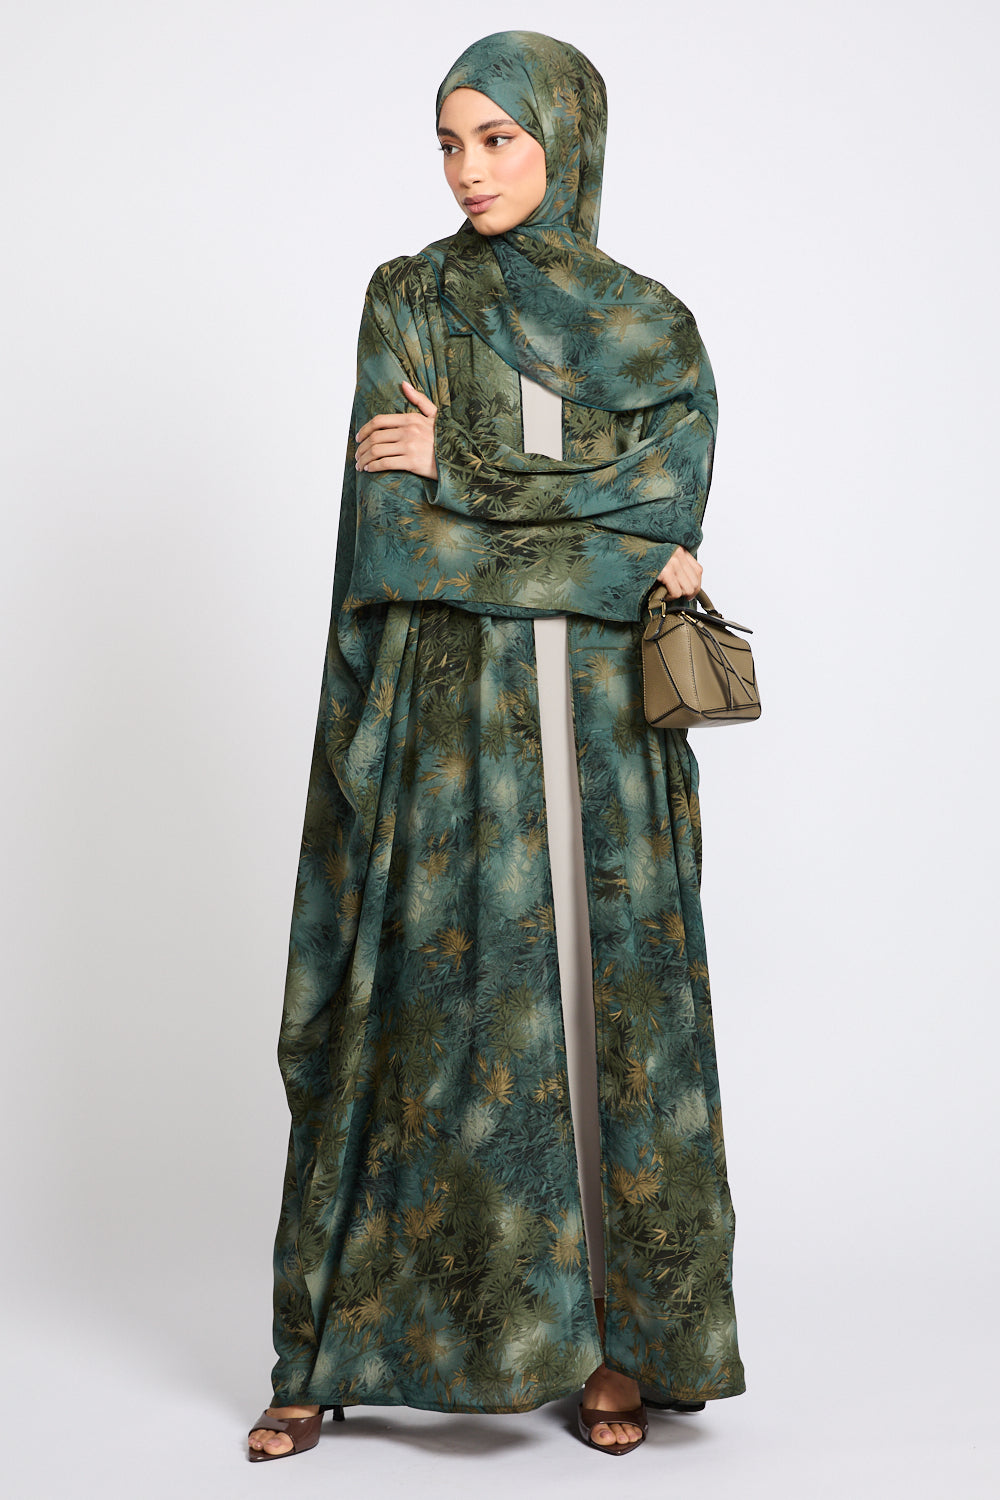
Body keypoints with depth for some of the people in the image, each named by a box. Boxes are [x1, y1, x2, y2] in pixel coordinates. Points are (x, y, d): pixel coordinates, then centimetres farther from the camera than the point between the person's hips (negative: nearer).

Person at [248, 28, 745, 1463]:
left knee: (615, 1007, 2)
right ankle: (336, 1344, 12)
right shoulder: (407, 301, 4)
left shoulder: (660, 333, 8)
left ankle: (618, 1338, 16)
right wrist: (608, 562, -10)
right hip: (448, 714, -1)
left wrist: (463, 471, -11)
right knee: (427, 1011, -1)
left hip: (604, 723, 1)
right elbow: (390, 527, -8)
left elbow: (668, 515, -6)